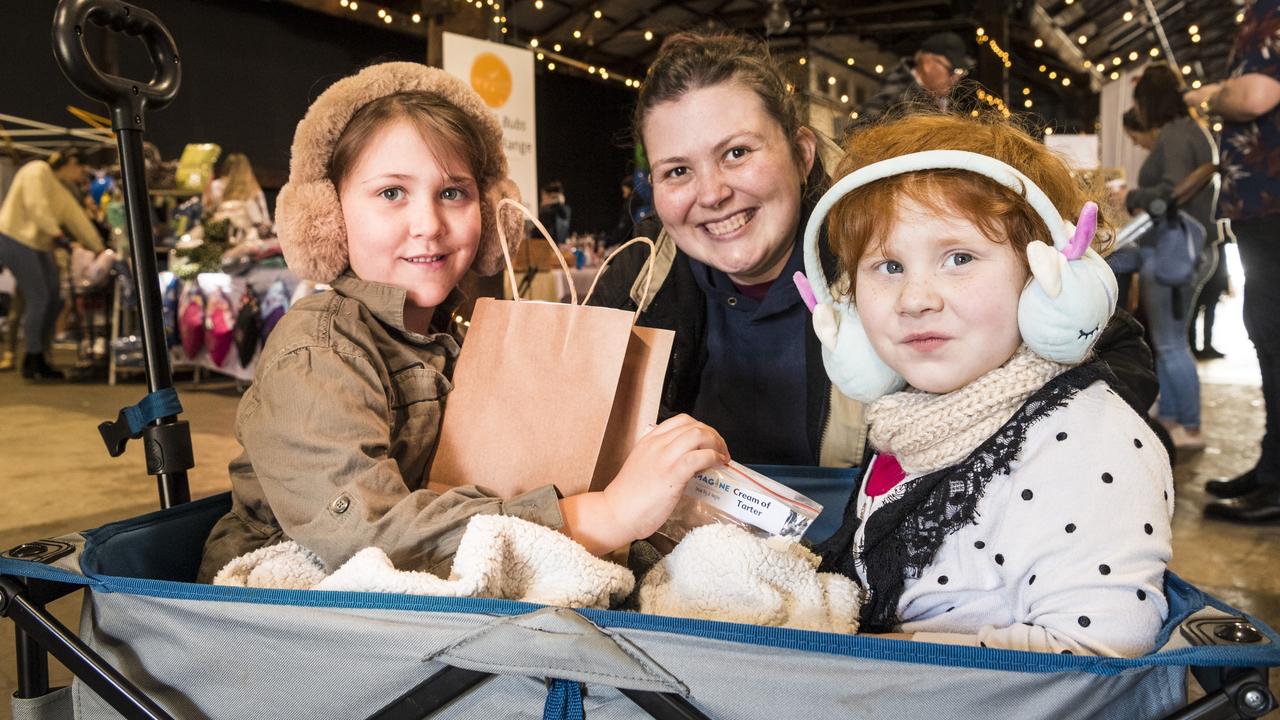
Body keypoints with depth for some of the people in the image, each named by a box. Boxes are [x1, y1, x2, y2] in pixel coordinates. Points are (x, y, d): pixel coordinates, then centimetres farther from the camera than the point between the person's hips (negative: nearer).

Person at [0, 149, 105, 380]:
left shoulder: (64, 192, 20)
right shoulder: (38, 171, -6)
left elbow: (78, 220, 19)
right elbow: (36, 206, -19)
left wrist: (99, 249, 17)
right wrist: (55, 231, -22)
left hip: (38, 245, 9)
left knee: (55, 298, 3)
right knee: (38, 298, -13)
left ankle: (40, 360, 13)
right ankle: (31, 363, -3)